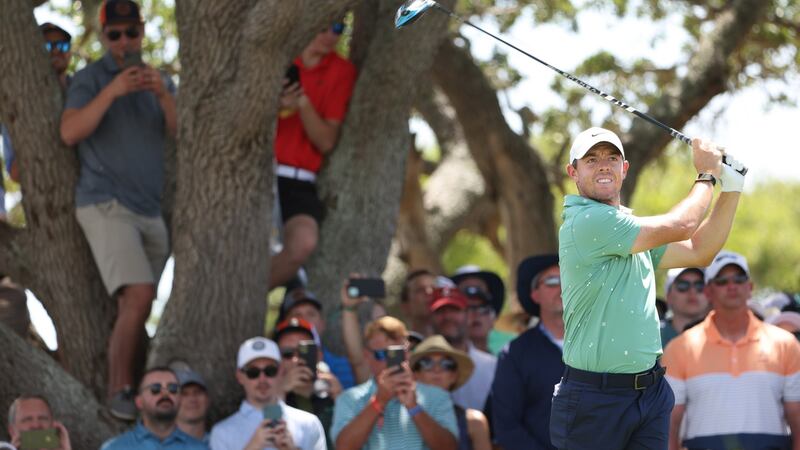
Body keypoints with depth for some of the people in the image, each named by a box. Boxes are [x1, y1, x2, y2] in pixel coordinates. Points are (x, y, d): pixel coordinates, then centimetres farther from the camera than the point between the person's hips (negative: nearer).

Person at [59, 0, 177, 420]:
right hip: (106, 206, -6)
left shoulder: (160, 81, 14)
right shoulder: (89, 79, -1)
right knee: (138, 298, -20)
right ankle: (118, 392, -15)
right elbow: (70, 132, -16)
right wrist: (112, 92, -25)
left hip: (151, 210, 6)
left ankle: (126, 388, 10)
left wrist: (164, 96, -18)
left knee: (133, 311, 4)